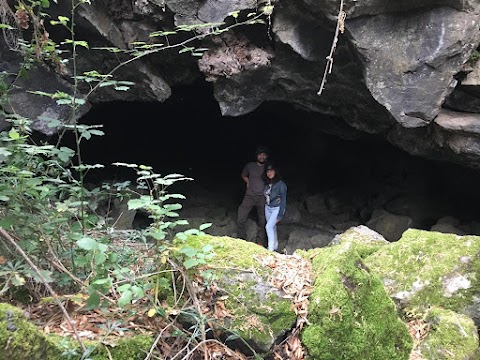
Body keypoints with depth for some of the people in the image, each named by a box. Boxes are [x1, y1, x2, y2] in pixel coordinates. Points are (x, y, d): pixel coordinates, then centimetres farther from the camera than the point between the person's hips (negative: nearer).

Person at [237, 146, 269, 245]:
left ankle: (260, 243, 15)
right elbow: (243, 175, 23)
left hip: (263, 197, -1)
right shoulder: (250, 166, 2)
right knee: (241, 220, -5)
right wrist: (248, 182, 8)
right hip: (249, 196, 1)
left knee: (262, 222, 4)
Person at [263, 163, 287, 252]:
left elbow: (283, 200, -14)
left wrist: (280, 215, -15)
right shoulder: (267, 183, 2)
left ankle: (271, 249, -10)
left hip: (276, 209, -6)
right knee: (273, 228, 12)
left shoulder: (281, 184, -16)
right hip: (267, 208, 6)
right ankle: (275, 247, 23)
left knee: (269, 226, -16)